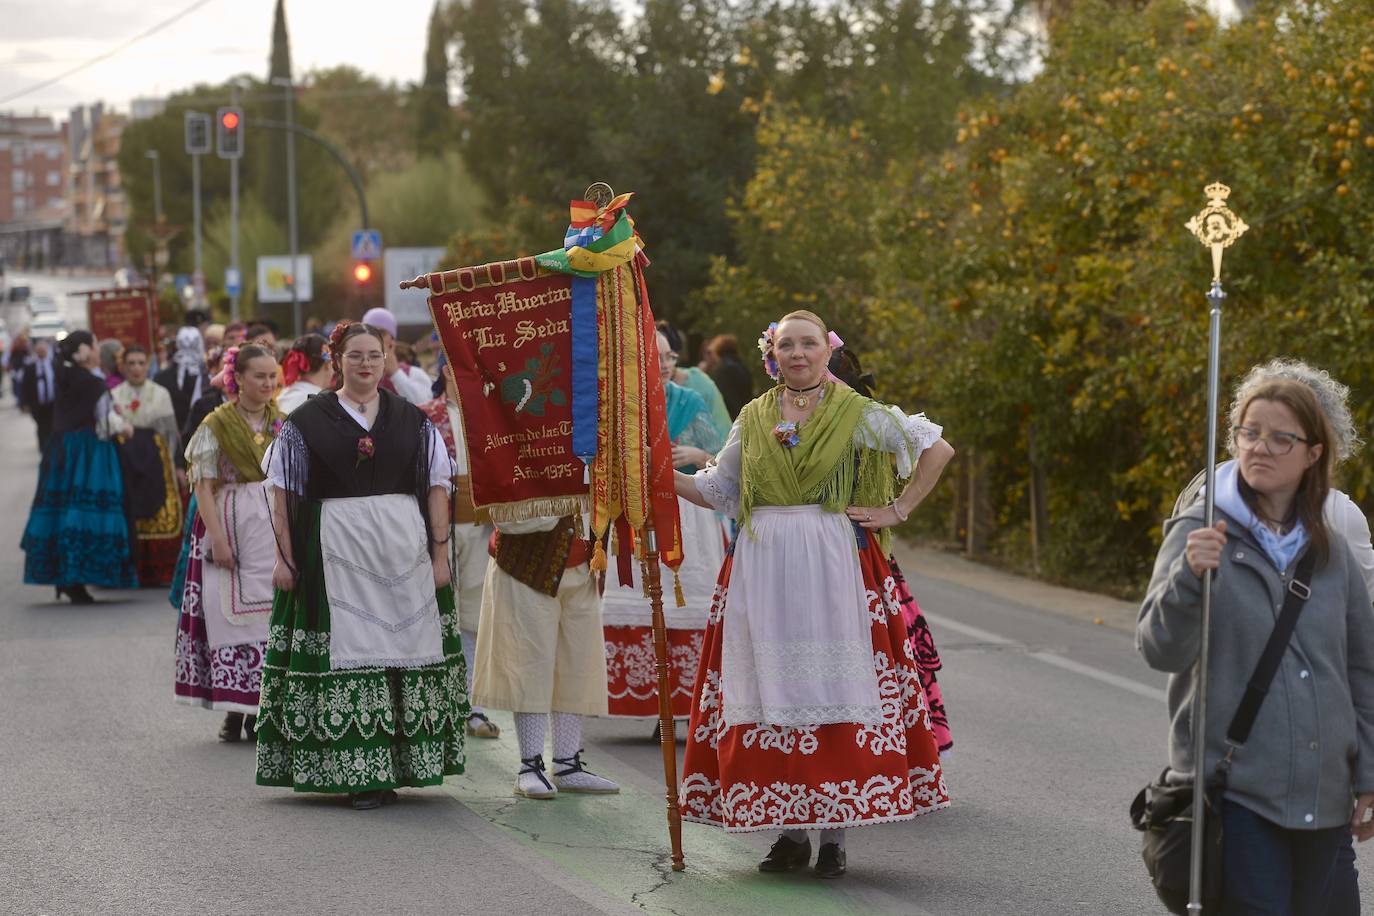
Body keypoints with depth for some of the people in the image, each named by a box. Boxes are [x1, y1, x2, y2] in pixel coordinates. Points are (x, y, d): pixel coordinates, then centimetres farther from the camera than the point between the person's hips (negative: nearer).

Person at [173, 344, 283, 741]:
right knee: (231, 612, -3)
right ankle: (233, 711, 3)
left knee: (273, 613, 1)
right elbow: (204, 486, -6)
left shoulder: (282, 423, 9)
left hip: (277, 526, 3)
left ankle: (262, 708, 8)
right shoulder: (217, 424, -2)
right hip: (232, 525, -3)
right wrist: (217, 538, -14)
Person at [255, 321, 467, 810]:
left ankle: (400, 761, 12)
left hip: (404, 550, 2)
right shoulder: (308, 421, 4)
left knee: (403, 650, 3)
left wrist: (439, 552, -1)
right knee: (350, 654, -3)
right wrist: (285, 556, -4)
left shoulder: (412, 421, 10)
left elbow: (437, 488, 7)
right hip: (335, 549, -2)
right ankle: (362, 771, 0)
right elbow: (283, 493, 3)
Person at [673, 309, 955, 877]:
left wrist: (897, 510, 0)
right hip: (761, 569, 3)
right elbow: (718, 491, 14)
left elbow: (938, 447, 5)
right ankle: (791, 830, 10)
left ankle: (834, 833, 0)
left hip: (833, 568, -3)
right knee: (774, 694, 2)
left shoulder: (856, 413, 2)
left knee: (833, 687, -5)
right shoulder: (753, 418, 12)